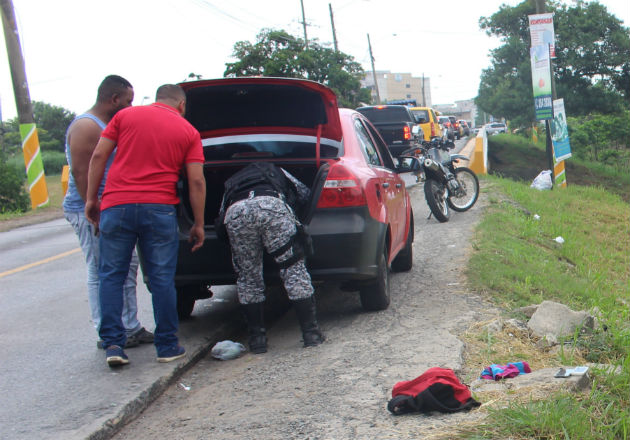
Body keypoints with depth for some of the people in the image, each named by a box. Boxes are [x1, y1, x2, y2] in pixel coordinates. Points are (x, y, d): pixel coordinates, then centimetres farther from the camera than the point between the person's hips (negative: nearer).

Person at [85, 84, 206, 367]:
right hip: (160, 208, 0)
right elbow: (196, 181, 3)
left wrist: (91, 198, 10)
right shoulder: (188, 131, 9)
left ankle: (113, 344, 4)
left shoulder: (125, 116, 10)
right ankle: (167, 347, 12)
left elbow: (98, 157, 5)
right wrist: (198, 224, 8)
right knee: (162, 279, 6)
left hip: (117, 205, 1)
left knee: (111, 276, 10)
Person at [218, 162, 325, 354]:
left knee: (248, 277, 15)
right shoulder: (275, 172, 42)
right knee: (294, 269, 7)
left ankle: (257, 339, 15)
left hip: (235, 212, 2)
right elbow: (304, 193, 33)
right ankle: (311, 333, 8)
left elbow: (222, 217, 29)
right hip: (271, 204, -1)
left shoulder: (231, 183, 43)